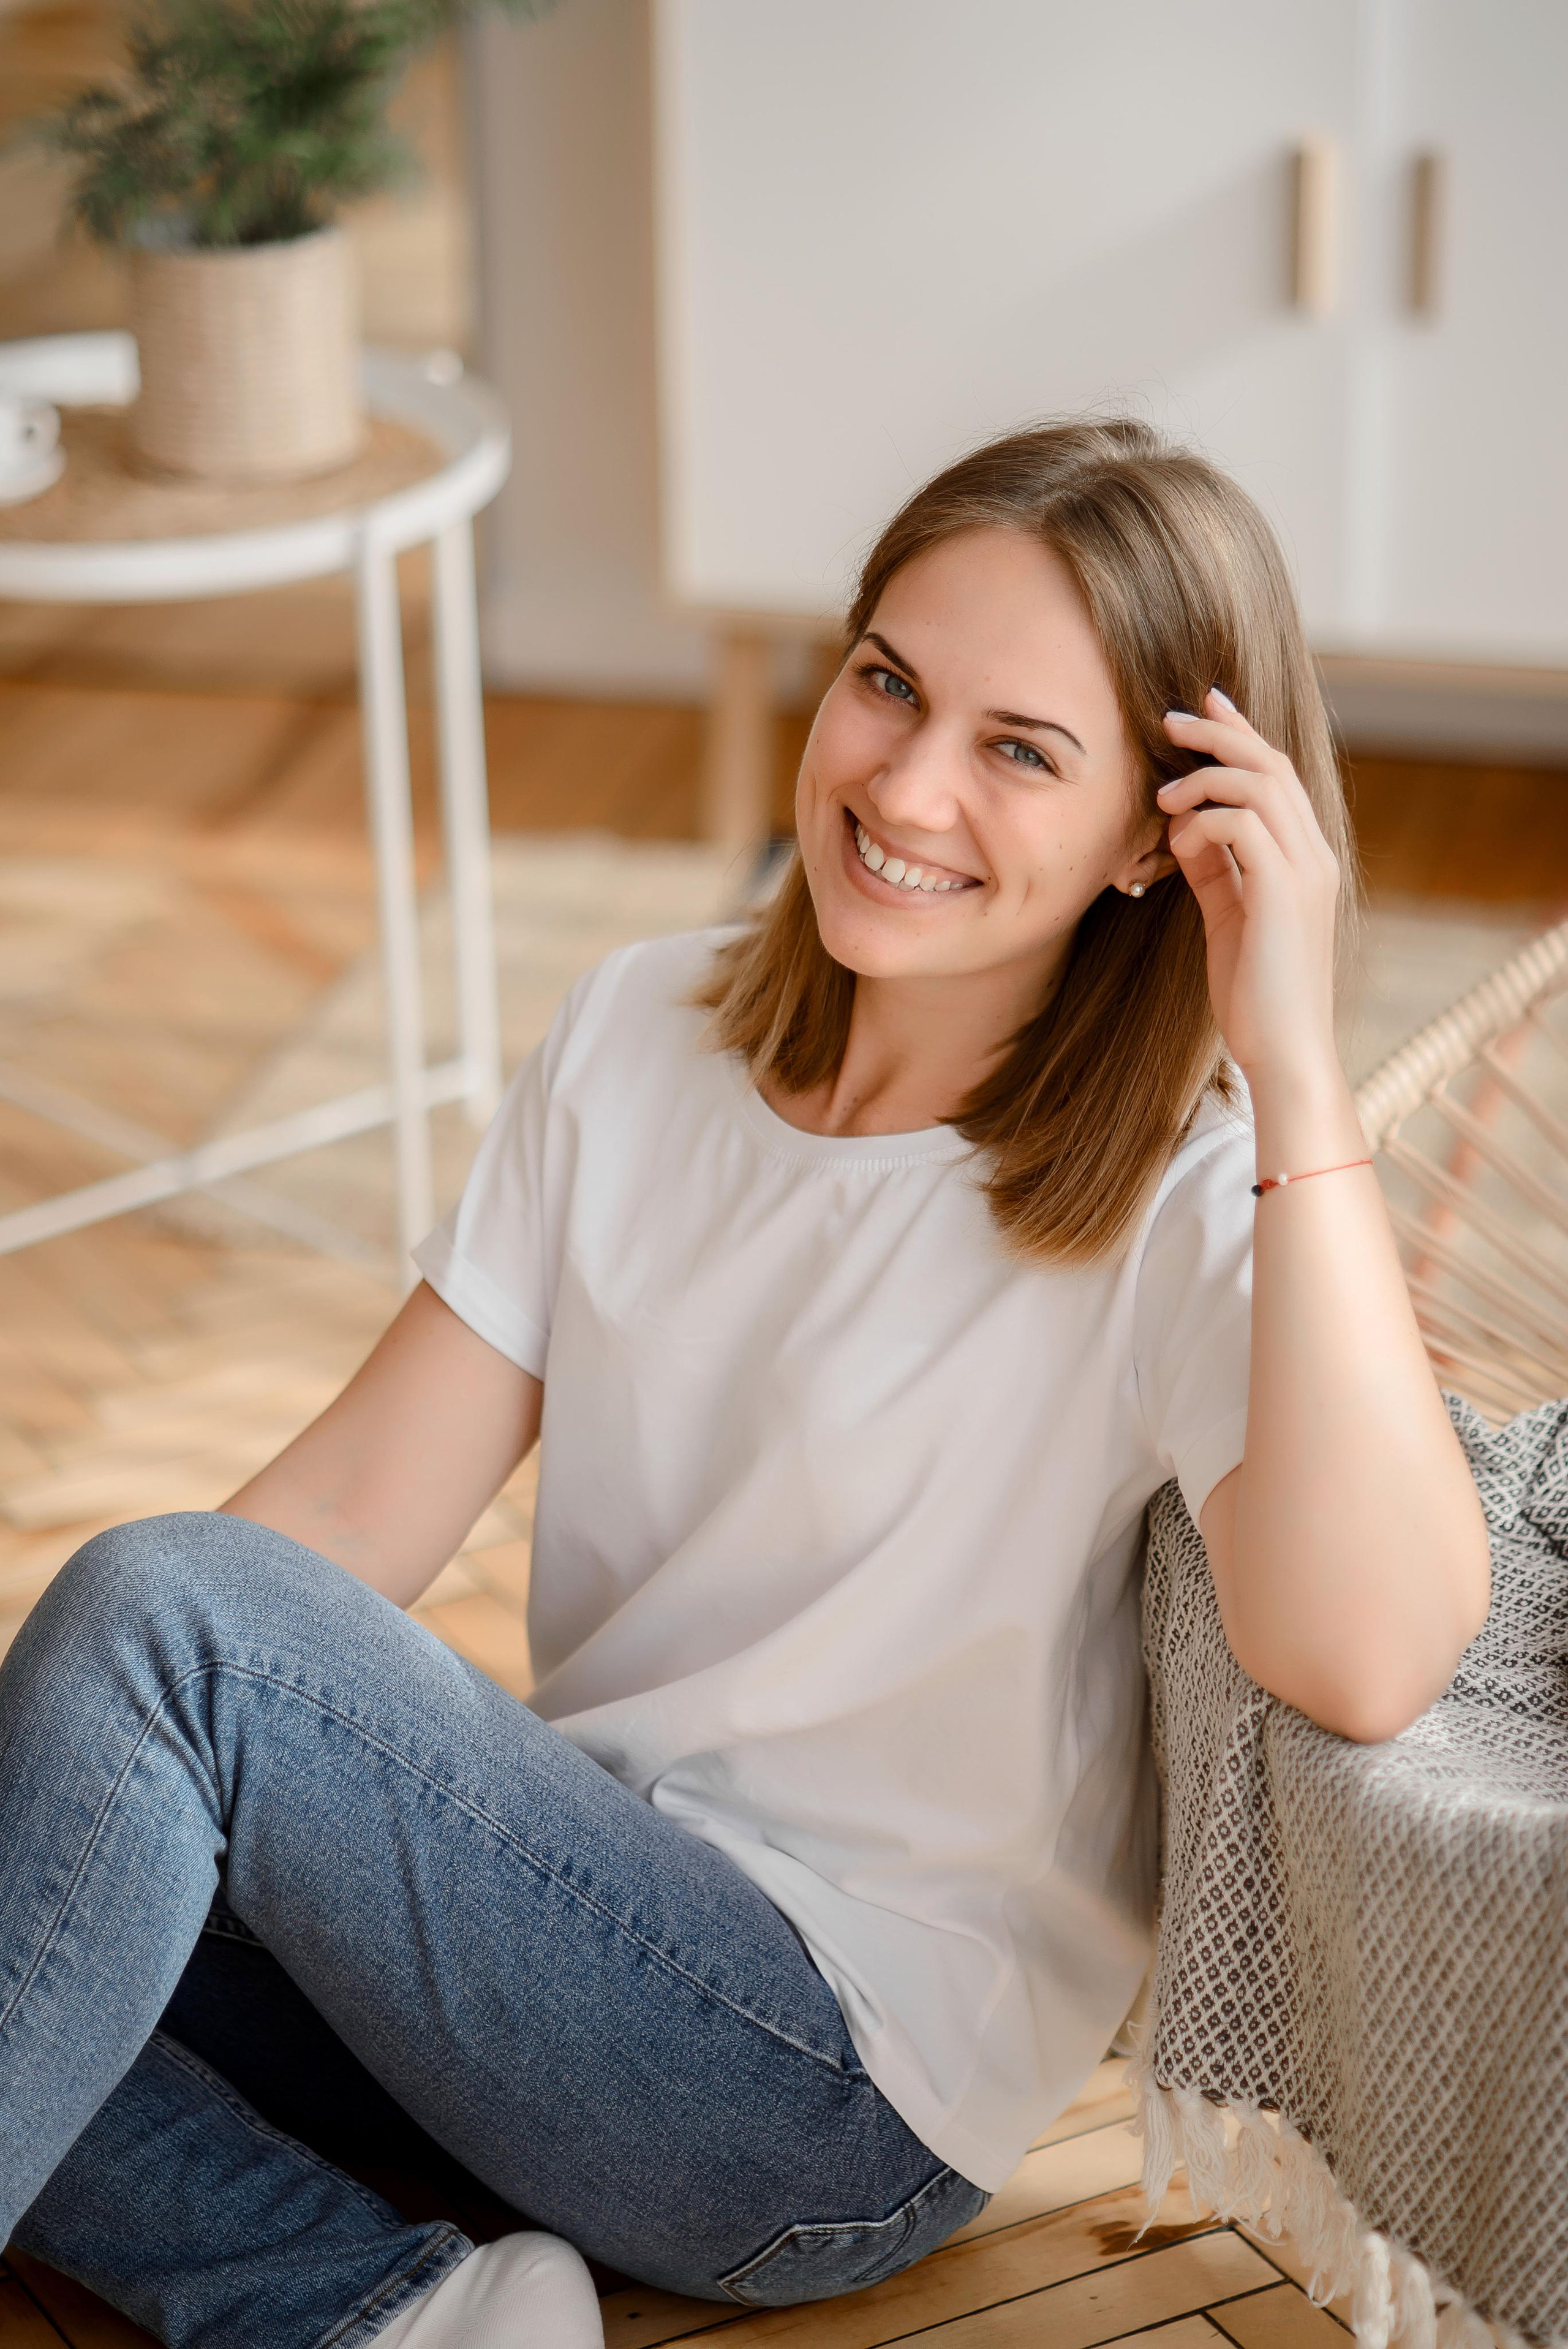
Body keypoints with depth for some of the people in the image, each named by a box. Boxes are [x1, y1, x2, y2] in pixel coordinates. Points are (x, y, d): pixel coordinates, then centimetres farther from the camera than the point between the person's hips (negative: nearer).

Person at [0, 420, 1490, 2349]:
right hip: (566, 1925, 7)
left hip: (856, 2087, -6)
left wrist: (1297, 1067, -32)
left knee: (158, 1605, -25)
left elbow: (1366, 1661, -32)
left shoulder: (1178, 1203, -13)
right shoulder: (640, 1038, 5)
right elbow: (350, 1507, 2)